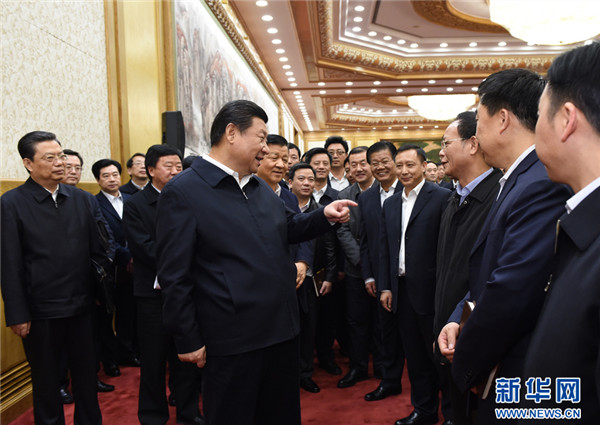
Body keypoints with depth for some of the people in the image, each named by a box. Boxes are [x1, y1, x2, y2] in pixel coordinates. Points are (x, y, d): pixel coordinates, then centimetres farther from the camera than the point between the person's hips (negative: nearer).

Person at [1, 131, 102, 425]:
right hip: (41, 311, -3)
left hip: (82, 306, 4)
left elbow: (95, 249, 7)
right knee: (46, 381, 13)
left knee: (86, 375, 14)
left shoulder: (79, 198, 4)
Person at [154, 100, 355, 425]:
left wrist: (325, 216, 6)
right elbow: (174, 274, -14)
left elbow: (288, 228, 24)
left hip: (281, 330, 8)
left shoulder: (261, 188, 12)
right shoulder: (182, 191, -12)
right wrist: (187, 339, -13)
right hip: (231, 341, -7)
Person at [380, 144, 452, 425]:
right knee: (414, 356, 16)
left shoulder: (442, 197, -8)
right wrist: (385, 286, 9)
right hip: (401, 290, 6)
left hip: (430, 290, -6)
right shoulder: (389, 204, 13)